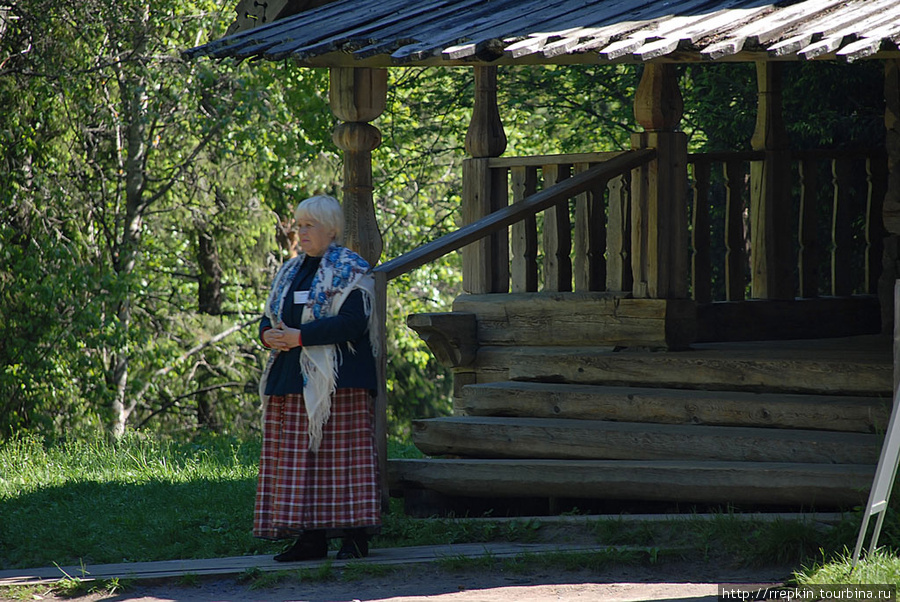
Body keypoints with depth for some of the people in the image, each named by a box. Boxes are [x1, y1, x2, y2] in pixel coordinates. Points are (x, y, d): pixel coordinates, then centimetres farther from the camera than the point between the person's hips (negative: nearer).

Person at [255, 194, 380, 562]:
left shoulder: (350, 271, -3)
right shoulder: (290, 273, 19)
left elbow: (353, 323, -16)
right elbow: (269, 318, 19)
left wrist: (300, 336, -19)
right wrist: (269, 335, -5)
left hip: (336, 379, -7)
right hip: (292, 378, 7)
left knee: (339, 455, -8)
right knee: (299, 458, 2)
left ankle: (355, 536, -6)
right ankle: (311, 538, 4)